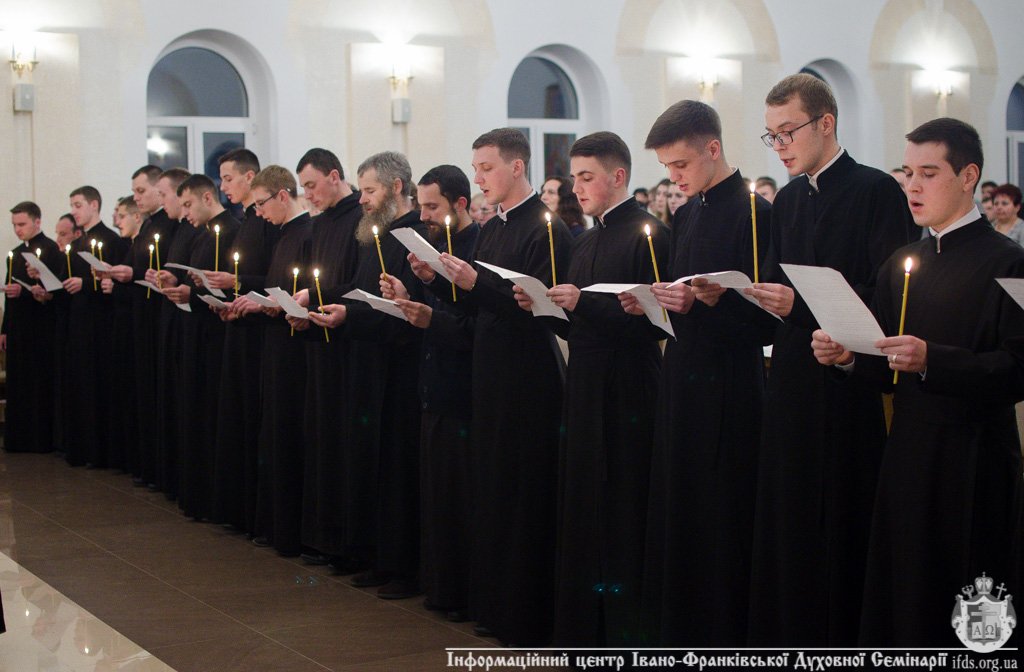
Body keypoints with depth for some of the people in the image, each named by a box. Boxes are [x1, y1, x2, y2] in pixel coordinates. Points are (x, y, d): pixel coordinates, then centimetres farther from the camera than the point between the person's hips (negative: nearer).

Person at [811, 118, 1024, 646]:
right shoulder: (901, 264, 13)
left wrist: (932, 360, -25)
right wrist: (850, 358, -4)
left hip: (974, 463, -6)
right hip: (906, 458, 6)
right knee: (901, 597, 8)